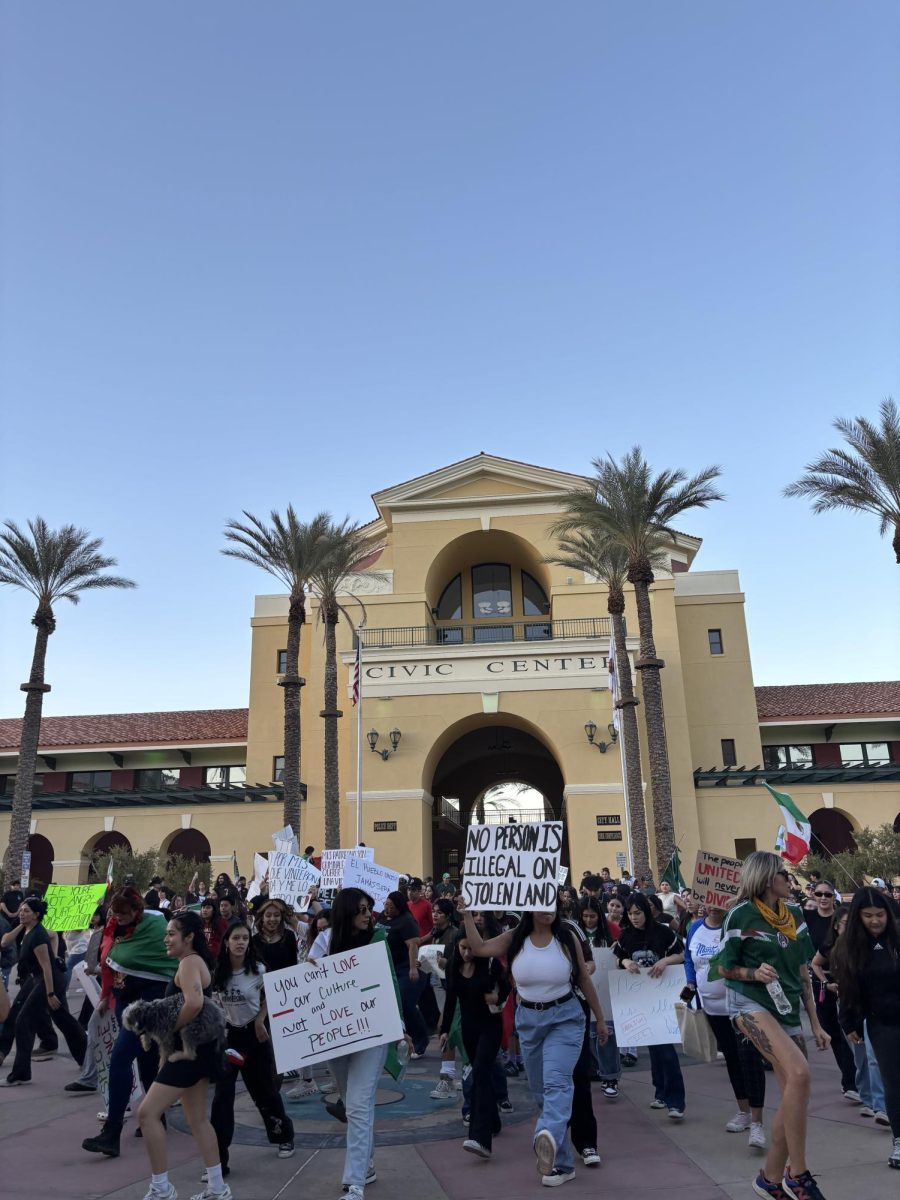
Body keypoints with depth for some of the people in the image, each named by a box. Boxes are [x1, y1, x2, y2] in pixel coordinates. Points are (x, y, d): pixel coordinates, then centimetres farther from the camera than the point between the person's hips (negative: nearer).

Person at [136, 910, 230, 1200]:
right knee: (197, 1119, 16)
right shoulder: (197, 961, 13)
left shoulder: (189, 962, -18)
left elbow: (194, 1003, -33)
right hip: (198, 1047, 10)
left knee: (147, 1113, -4)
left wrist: (169, 1030, -20)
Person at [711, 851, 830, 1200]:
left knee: (794, 1095, 4)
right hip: (750, 1003, -7)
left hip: (787, 1010, 7)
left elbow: (803, 973, 14)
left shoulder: (794, 915, 8)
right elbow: (722, 967, -4)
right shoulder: (742, 915, -11)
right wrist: (755, 973, -22)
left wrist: (816, 1023, 15)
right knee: (799, 1073, -26)